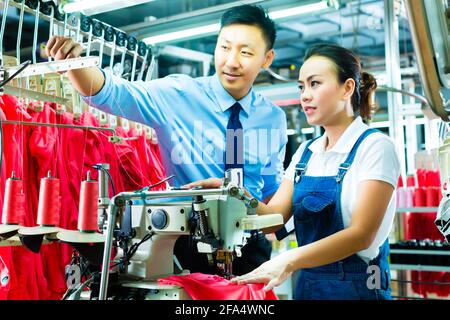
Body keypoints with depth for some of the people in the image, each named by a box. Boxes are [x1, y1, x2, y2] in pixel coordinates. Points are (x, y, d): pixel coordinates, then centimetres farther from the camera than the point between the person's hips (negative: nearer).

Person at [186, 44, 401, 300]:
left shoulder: (374, 146, -12)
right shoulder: (306, 153, 8)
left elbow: (362, 234, -20)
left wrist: (290, 260, -32)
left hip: (356, 287, -6)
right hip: (307, 284, 6)